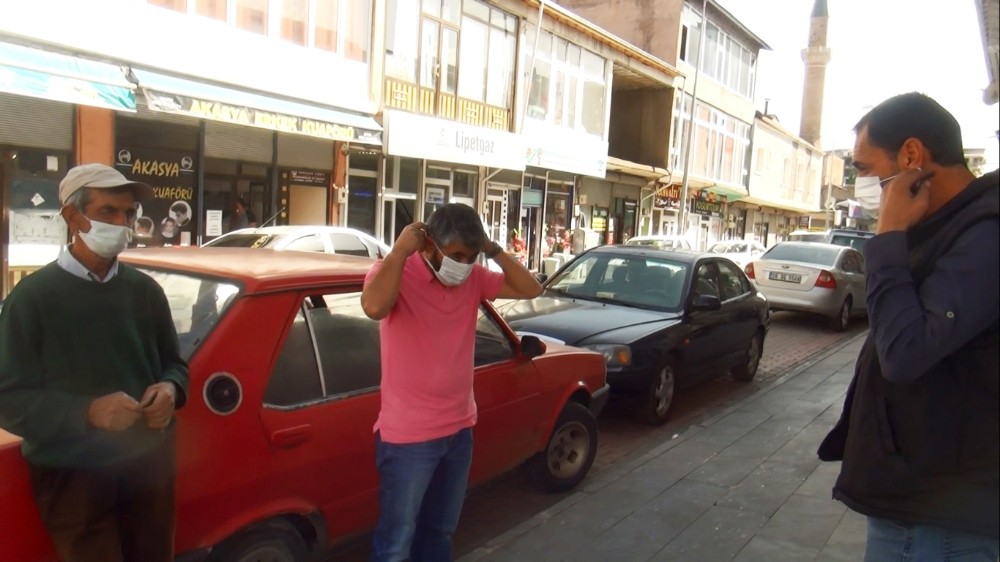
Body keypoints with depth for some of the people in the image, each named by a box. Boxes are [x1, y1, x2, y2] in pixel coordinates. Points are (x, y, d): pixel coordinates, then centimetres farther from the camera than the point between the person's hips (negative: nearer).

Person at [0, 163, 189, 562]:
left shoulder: (145, 289, 5)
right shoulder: (32, 297, -8)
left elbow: (174, 364, 14)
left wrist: (170, 389, -9)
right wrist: (87, 412, -25)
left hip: (149, 462, 4)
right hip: (71, 474, -4)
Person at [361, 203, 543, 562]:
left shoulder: (473, 278, 2)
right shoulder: (396, 273, -16)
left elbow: (530, 289, 2)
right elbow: (374, 306, -38)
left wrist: (493, 251, -8)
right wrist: (400, 249, -27)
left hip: (460, 429, 6)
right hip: (408, 435, -6)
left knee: (439, 532, 24)